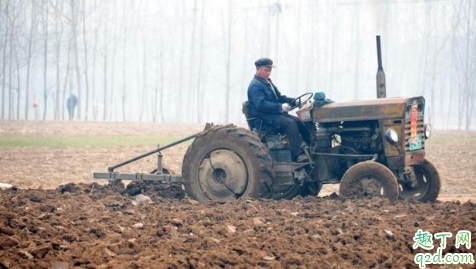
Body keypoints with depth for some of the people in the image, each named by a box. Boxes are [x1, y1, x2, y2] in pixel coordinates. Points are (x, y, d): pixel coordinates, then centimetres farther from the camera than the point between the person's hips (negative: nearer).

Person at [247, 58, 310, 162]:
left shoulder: (268, 82, 19)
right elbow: (261, 105, -24)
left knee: (299, 121, -4)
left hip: (274, 114, 10)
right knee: (290, 123, -28)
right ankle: (298, 155, -31)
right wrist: (280, 107, -30)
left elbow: (279, 97, 24)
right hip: (263, 120, -10)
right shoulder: (255, 86, -12)